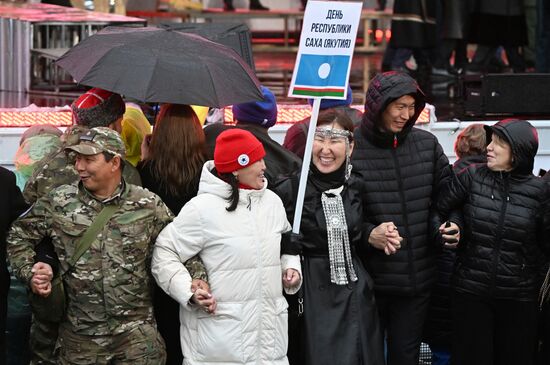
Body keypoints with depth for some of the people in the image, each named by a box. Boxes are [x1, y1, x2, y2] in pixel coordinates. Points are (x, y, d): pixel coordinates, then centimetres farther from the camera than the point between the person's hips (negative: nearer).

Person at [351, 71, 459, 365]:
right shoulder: (351, 146, -11)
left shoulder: (426, 144, 3)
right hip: (369, 278, -3)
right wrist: (368, 234, -22)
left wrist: (448, 225, -5)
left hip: (418, 277, 4)